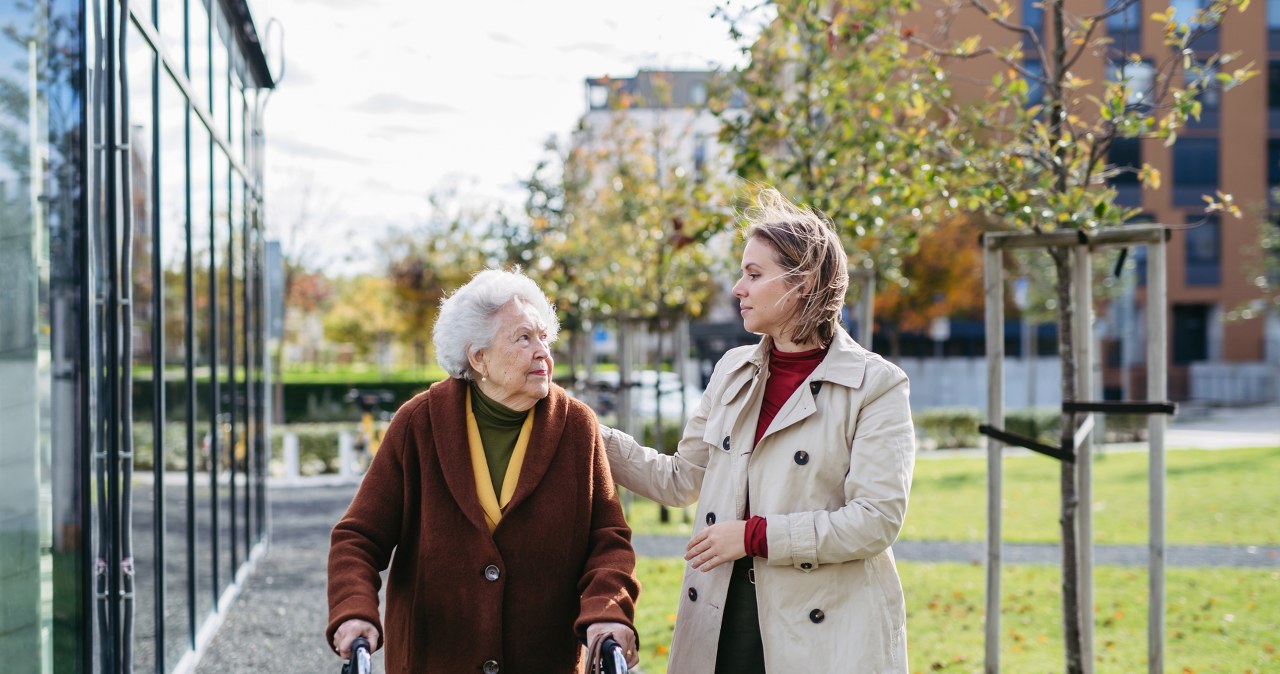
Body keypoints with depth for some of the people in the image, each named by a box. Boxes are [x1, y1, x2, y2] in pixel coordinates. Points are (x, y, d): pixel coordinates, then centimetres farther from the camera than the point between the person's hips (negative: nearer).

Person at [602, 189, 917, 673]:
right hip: (722, 621, 5)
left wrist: (755, 535, -15)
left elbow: (877, 519, -14)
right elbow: (681, 480, 17)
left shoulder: (875, 385, -7)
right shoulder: (733, 371, 11)